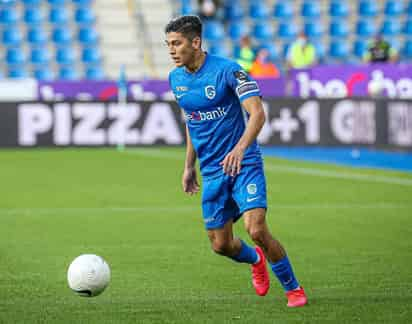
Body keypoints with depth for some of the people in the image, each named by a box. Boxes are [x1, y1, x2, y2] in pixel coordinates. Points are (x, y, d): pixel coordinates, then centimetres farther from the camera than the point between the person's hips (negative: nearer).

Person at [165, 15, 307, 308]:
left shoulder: (227, 70, -16)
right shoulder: (176, 78, 5)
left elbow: (257, 113, -24)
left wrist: (240, 148, -40)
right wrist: (189, 166, 19)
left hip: (244, 164, -6)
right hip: (212, 171, 6)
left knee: (257, 229, -21)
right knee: (221, 245, 4)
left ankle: (293, 289, 0)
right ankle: (255, 259, 40)